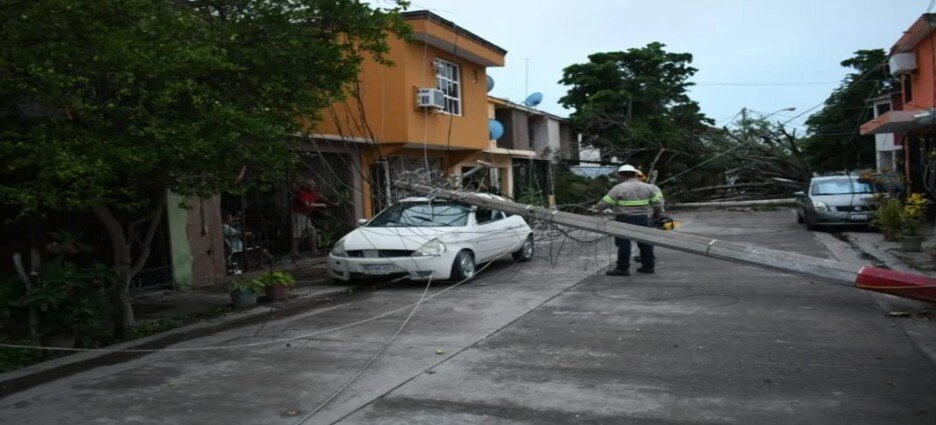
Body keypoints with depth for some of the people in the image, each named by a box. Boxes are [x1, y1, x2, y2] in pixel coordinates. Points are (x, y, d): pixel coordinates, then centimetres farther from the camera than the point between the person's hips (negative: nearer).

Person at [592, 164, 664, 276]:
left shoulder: (619, 188, -10)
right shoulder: (647, 187, 7)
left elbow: (606, 202, -8)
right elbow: (657, 201, 9)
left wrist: (595, 209, 6)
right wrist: (657, 213, 23)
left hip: (625, 219, -6)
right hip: (643, 218, 6)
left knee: (624, 243, -1)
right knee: (645, 242, 13)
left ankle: (623, 268, 0)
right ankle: (648, 266, 20)